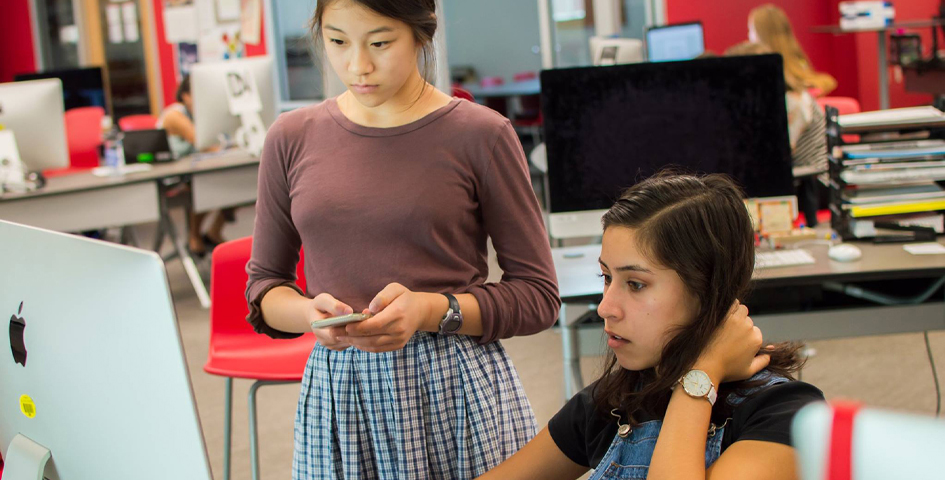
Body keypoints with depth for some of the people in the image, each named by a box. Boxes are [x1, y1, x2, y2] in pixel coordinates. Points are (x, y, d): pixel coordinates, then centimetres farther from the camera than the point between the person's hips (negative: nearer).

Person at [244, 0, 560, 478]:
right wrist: (311, 313, -10)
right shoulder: (292, 138, 5)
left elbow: (538, 296, -2)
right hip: (337, 397, 3)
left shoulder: (480, 134, -4)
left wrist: (431, 311, -18)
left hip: (459, 393, -2)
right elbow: (263, 285, 12)